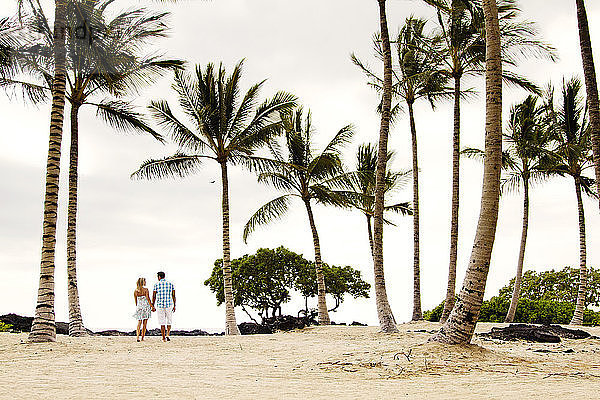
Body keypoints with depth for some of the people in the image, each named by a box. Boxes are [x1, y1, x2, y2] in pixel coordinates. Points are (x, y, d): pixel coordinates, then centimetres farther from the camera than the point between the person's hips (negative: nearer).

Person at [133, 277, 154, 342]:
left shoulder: (135, 291, 2)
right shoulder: (146, 290, -12)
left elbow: (136, 301, 9)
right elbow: (148, 299, -13)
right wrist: (152, 307, -7)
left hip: (139, 307, 3)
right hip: (146, 307, -3)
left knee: (139, 322, 7)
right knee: (145, 323, 6)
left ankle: (138, 337, -10)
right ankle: (143, 337, 8)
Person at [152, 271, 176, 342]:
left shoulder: (156, 284, 0)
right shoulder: (170, 284, 5)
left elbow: (154, 296, -1)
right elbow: (173, 296, 3)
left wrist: (153, 306, 7)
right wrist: (174, 306, 8)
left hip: (160, 305, -1)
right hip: (169, 305, 1)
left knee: (162, 322, 5)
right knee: (169, 321, 14)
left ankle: (164, 338, 4)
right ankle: (168, 335, -2)